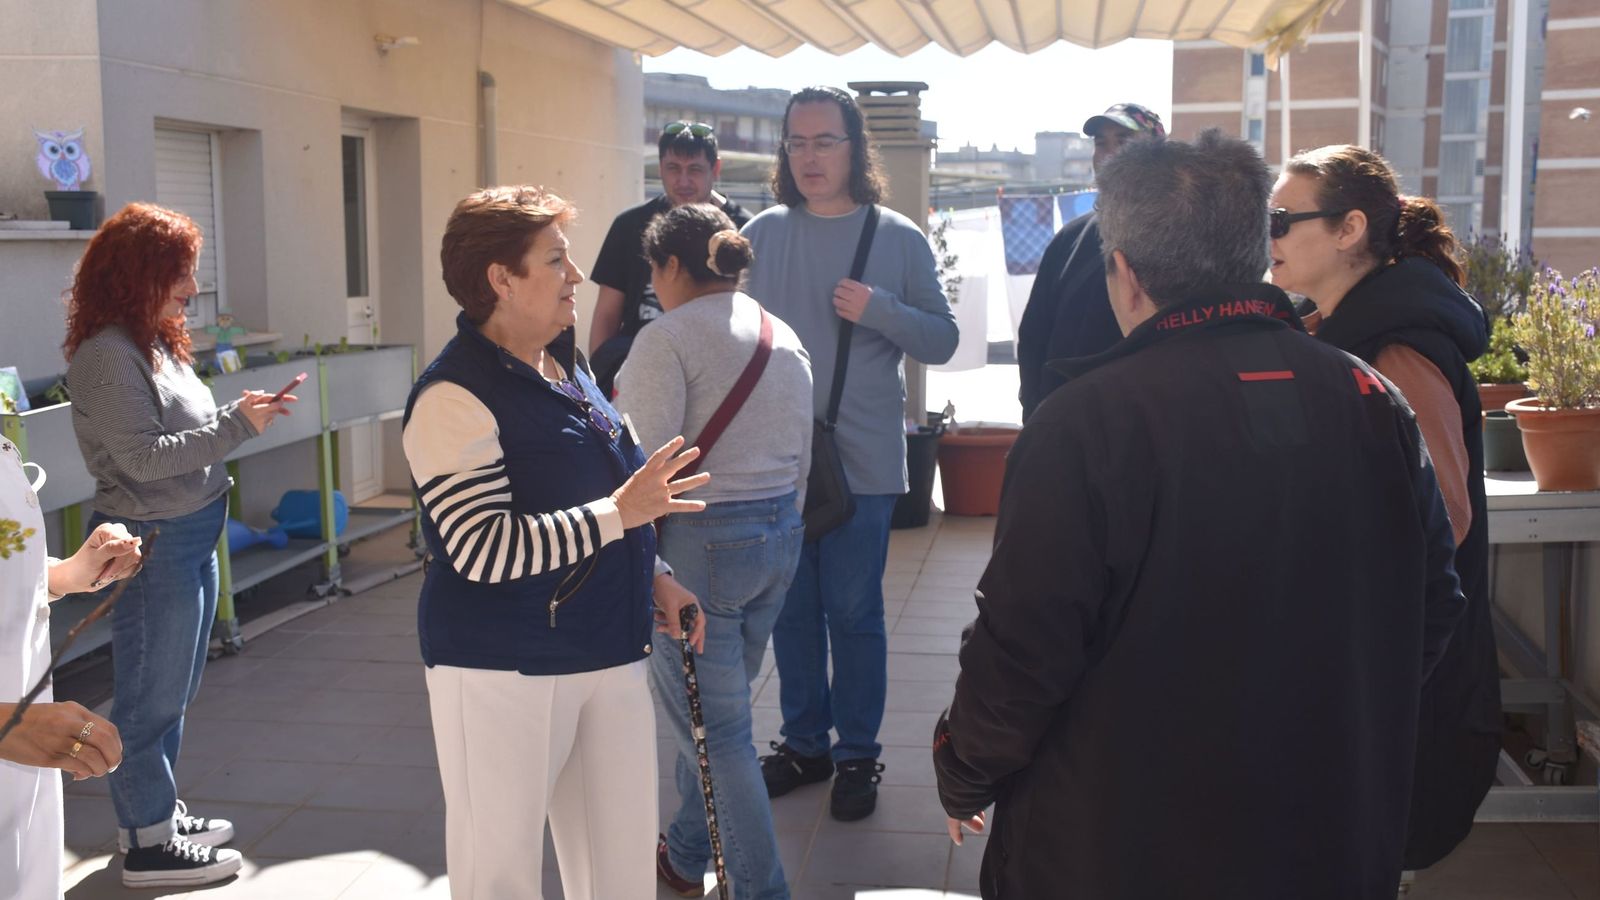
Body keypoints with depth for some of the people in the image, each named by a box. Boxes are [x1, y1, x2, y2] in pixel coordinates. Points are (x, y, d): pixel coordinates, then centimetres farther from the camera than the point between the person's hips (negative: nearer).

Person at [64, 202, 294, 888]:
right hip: (151, 543, -10)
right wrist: (236, 426, -20)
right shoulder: (107, 356, -17)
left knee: (173, 691, 19)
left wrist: (236, 413, 2)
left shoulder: (155, 344, 12)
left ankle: (157, 813, 32)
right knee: (151, 697, 1)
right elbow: (143, 455, -22)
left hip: (190, 536, 10)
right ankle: (148, 846, 13)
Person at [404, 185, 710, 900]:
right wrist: (621, 512, -27)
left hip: (607, 653, 8)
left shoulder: (566, 368, 12)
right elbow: (484, 548, -24)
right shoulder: (455, 396, -16)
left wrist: (655, 577, 12)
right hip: (505, 672, -8)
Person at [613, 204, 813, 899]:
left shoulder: (666, 339, -13)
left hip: (701, 542, -8)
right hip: (782, 532, 8)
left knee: (716, 729, 2)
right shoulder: (784, 337, 11)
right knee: (712, 708, 21)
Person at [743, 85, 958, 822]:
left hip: (861, 458, -3)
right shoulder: (762, 235, 4)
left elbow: (942, 341, -2)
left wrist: (878, 310, -18)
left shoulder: (899, 238, -2)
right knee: (790, 608, 12)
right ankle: (804, 742, 27)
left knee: (853, 611, 3)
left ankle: (857, 753, 18)